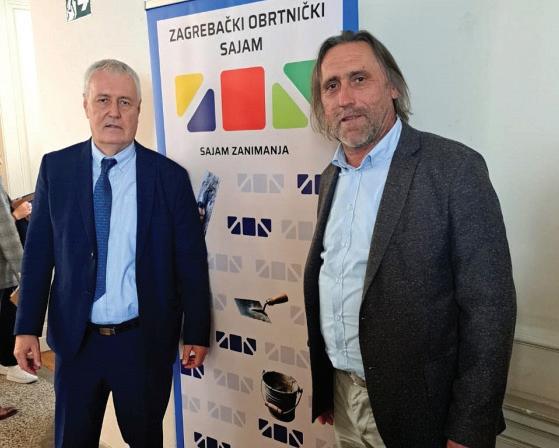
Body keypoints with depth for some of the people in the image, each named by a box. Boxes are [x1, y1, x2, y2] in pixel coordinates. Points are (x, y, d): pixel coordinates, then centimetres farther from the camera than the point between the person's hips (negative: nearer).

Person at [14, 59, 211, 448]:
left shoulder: (170, 176, -8)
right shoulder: (56, 168, -2)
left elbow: (191, 261, -4)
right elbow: (38, 252, 1)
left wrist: (197, 334, -1)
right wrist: (27, 328, -2)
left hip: (146, 341, -1)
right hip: (75, 338, 2)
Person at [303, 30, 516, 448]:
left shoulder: (455, 168, -16)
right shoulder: (332, 176, 4)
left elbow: (488, 308, -17)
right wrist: (321, 383, 13)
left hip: (413, 409, -6)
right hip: (341, 393, 6)